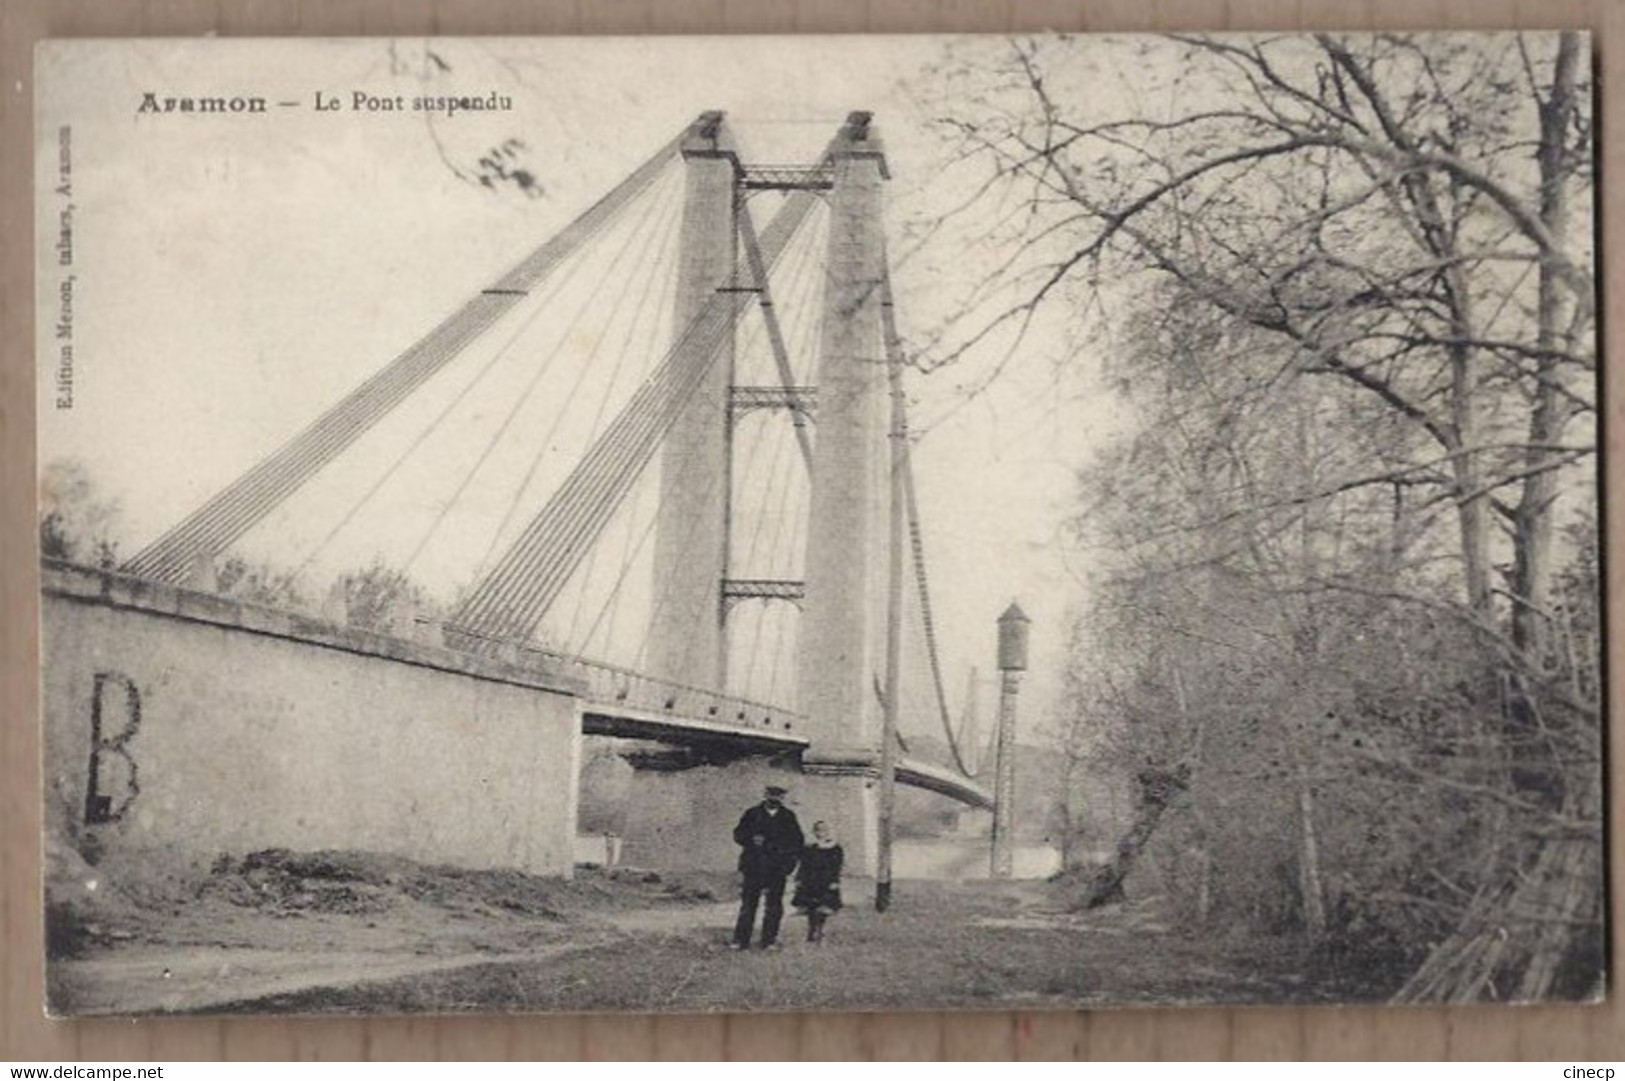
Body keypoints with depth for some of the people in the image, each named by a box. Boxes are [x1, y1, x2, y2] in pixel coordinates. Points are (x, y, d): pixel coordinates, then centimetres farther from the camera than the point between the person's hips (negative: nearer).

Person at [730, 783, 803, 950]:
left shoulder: (788, 817, 10)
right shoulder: (752, 814, 8)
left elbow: (797, 841, 9)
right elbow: (738, 835, 6)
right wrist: (752, 840, -13)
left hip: (777, 869, 1)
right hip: (754, 866, -1)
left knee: (774, 905, 0)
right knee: (748, 903, -1)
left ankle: (769, 941, 5)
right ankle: (740, 940, 2)